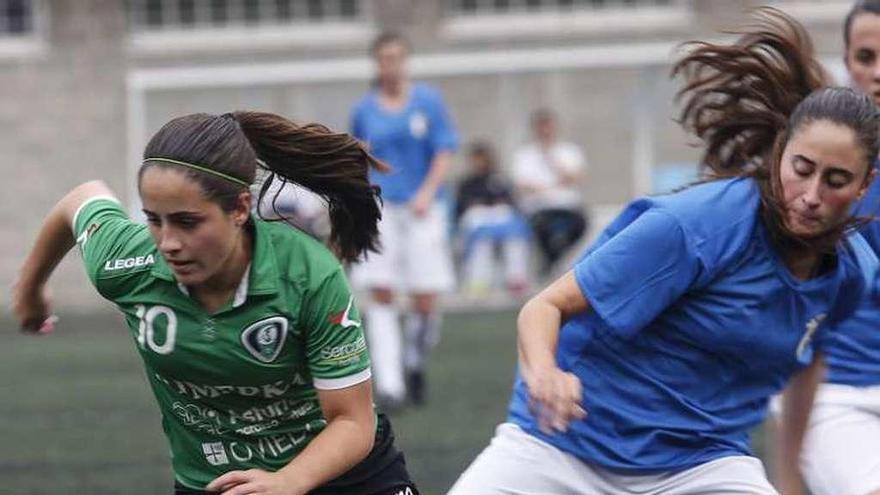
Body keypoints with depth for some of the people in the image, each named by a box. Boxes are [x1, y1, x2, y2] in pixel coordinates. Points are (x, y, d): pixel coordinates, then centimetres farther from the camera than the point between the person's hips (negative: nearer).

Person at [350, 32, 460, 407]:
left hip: (422, 209, -1)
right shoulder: (364, 110, 7)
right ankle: (389, 383, -11)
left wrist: (427, 192, -14)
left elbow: (444, 152, -2)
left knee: (425, 302, -4)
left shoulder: (428, 101, 3)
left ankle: (414, 361, 25)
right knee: (381, 296, -10)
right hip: (380, 208, 1)